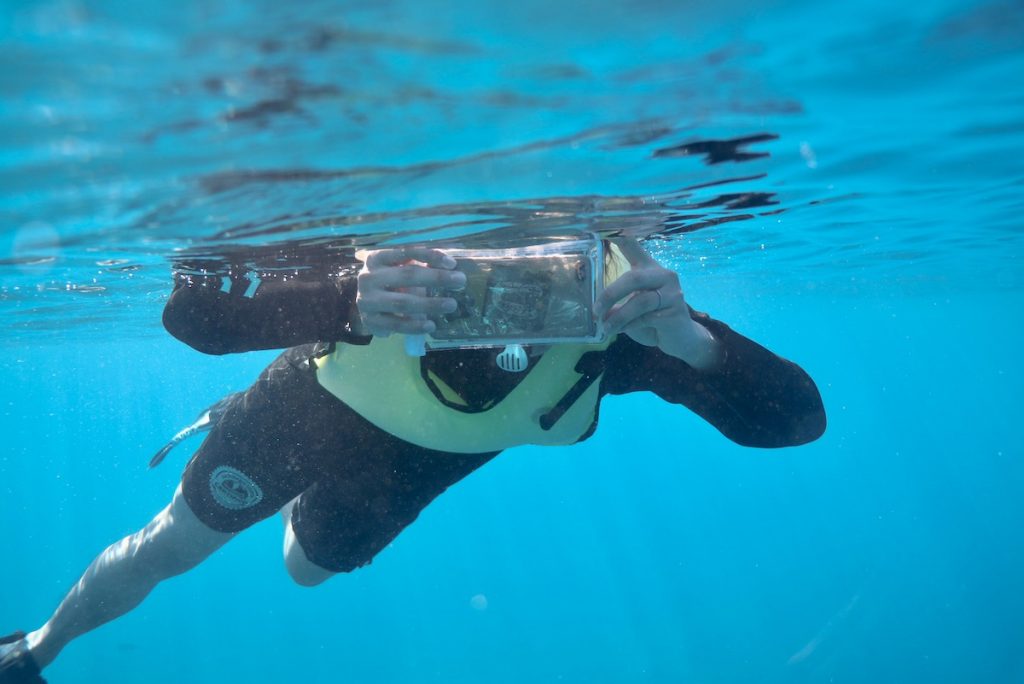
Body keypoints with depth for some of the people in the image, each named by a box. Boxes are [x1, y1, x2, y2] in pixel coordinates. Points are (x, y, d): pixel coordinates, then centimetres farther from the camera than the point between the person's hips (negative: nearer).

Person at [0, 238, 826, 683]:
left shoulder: (622, 311, -38)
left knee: (308, 568, 28)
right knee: (174, 546, 14)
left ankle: (297, 504, 66)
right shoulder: (402, 266, -44)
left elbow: (800, 418, -40)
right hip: (315, 408, -2)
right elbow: (191, 312, -48)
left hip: (407, 469, 3)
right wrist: (347, 309, -67)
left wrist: (691, 342, -60)